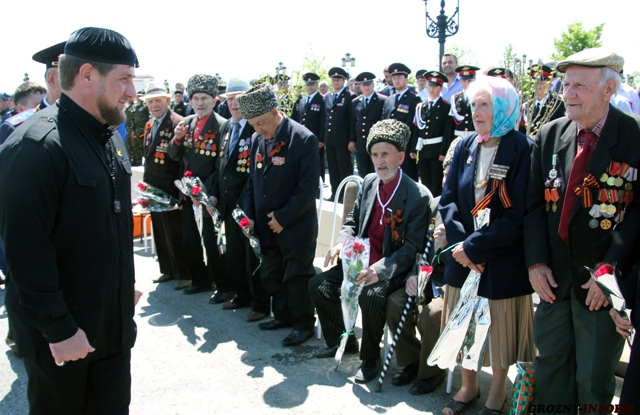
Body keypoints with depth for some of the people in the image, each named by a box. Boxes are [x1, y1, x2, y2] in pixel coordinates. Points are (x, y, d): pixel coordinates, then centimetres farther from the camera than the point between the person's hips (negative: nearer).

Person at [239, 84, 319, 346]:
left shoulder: (304, 140, -17)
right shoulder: (257, 140, 4)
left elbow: (308, 189, -18)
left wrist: (283, 218, -17)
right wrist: (250, 215, 3)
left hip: (296, 228, -7)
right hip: (266, 226, 7)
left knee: (297, 277, 4)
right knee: (270, 275, 16)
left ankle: (304, 324, 21)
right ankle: (283, 315, 35)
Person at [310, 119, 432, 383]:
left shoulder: (418, 196, -15)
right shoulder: (369, 183, 5)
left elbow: (413, 246, -18)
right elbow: (352, 221, 15)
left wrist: (380, 270, -31)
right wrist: (341, 243, -7)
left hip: (392, 270, -7)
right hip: (360, 261, 7)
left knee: (371, 296, -33)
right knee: (318, 285, -4)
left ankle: (370, 358, -7)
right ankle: (343, 341, 17)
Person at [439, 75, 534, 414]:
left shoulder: (524, 150, -13)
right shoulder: (465, 146, 2)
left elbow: (518, 214, -17)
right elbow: (447, 199, 1)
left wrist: (474, 246, -19)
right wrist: (460, 243, -12)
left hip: (503, 259, -4)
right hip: (463, 256, 5)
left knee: (499, 324, 10)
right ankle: (468, 385, 36)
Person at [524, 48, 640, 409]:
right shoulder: (550, 135, 3)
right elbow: (535, 205, 4)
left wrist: (611, 269, -19)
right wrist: (536, 262, -5)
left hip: (602, 283, -4)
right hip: (554, 276, 4)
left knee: (594, 380, 11)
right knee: (550, 367, 16)